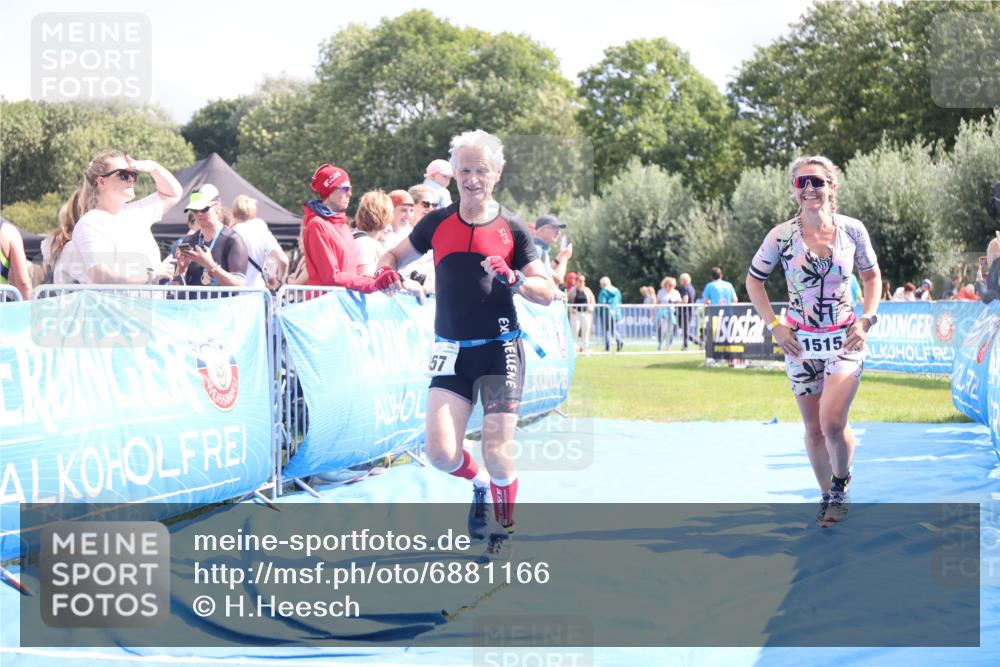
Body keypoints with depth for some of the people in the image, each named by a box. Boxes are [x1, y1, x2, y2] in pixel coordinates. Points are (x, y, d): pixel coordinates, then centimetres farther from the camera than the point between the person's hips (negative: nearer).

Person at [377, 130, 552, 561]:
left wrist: (513, 279, -20)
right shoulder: (437, 223, 6)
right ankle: (479, 484, 25)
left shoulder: (512, 229, 0)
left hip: (500, 351, -2)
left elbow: (547, 293, 0)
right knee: (441, 453, -10)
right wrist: (387, 271, -5)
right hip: (452, 352, 2)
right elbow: (395, 255, 19)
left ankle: (504, 530, 18)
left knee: (496, 453, -8)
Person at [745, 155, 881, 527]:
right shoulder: (781, 236, -7)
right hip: (800, 343, 1)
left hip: (845, 340, -1)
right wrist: (774, 326, -4)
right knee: (813, 428, 7)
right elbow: (753, 280, 5)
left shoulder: (852, 230, -5)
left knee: (832, 421, -17)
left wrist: (866, 320, -2)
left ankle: (841, 482, 10)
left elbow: (872, 276, 10)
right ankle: (827, 496, 26)